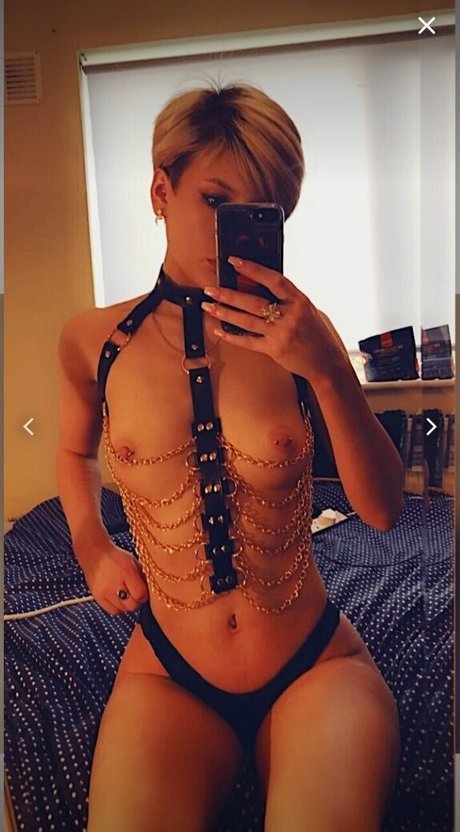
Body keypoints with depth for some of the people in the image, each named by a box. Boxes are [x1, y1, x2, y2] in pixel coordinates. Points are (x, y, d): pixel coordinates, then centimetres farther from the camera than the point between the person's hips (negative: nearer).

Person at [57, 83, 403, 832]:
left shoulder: (297, 332, -6)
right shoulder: (93, 342, -4)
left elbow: (383, 512, -11)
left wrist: (329, 371, -24)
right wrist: (94, 552, 2)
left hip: (318, 665, 0)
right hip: (168, 677, 1)